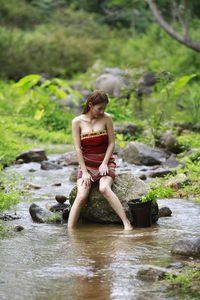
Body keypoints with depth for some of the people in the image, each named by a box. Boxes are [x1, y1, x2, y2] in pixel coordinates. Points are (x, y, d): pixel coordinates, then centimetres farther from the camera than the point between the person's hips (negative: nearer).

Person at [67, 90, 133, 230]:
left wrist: (104, 163, -12)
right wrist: (84, 171, -11)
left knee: (104, 188, -32)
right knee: (81, 196, -22)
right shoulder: (77, 121, -2)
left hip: (105, 162, -1)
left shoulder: (106, 118, -2)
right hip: (86, 163, 1)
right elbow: (78, 148, -4)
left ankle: (127, 223, -36)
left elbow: (111, 143, 0)